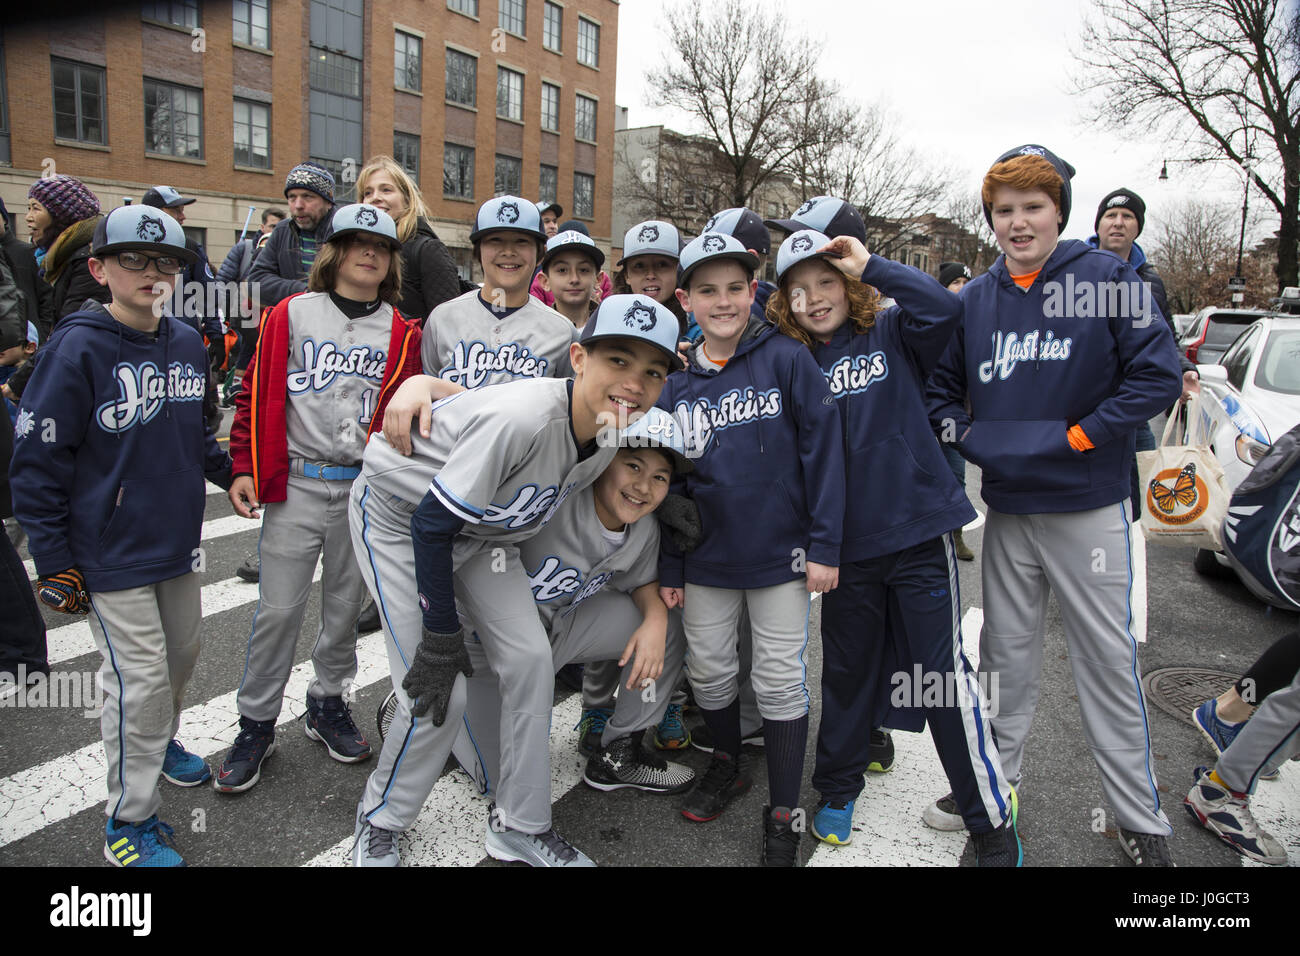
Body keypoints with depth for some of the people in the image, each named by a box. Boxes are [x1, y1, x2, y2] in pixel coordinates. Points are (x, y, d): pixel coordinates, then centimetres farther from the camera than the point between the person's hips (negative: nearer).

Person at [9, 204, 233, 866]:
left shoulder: (188, 344, 3)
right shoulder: (77, 349, -15)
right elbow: (37, 461, -13)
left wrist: (230, 470, 3)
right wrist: (54, 562, -12)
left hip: (177, 540, 7)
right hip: (111, 555, -6)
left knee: (181, 652, 20)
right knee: (141, 678, -2)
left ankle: (161, 743, 48)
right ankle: (130, 823, 15)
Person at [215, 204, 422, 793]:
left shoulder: (400, 332, 7)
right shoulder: (291, 314, 2)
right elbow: (257, 394, 4)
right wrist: (244, 469, -1)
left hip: (365, 488, 2)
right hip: (297, 484, -2)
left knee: (346, 603, 12)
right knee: (279, 608, 0)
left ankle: (328, 704, 31)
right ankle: (256, 724, 16)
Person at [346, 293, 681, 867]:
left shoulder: (612, 437, -13)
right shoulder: (523, 417, -37)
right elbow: (431, 524, -29)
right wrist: (441, 637, -22)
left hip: (481, 526, 7)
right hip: (398, 516, -6)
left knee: (531, 660, -2)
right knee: (439, 696, -9)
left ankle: (520, 826, 18)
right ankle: (380, 821, 21)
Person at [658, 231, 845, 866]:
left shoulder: (787, 361, -8)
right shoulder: (676, 386, 3)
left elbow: (823, 449, -9)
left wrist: (825, 545, -12)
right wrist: (667, 568, 7)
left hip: (779, 554, -3)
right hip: (706, 558, 4)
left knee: (780, 680, 6)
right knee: (708, 670, 15)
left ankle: (782, 815, 21)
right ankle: (727, 765, 42)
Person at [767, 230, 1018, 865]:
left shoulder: (892, 335, 1)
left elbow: (944, 308, -19)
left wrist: (867, 265, -14)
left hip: (919, 530, -2)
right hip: (846, 544, 3)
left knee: (943, 672, 1)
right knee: (846, 669, 16)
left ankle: (991, 818, 18)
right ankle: (837, 789, 36)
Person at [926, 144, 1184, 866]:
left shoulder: (1105, 277, -6)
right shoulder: (974, 299, 5)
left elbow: (1159, 375, -11)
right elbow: (938, 385, 13)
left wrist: (1076, 437, -14)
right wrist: (966, 435, -4)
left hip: (1091, 508, -3)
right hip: (1007, 509, 4)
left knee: (1109, 658, 5)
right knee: (1008, 650, 15)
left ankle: (1141, 817, 22)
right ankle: (996, 781, 32)